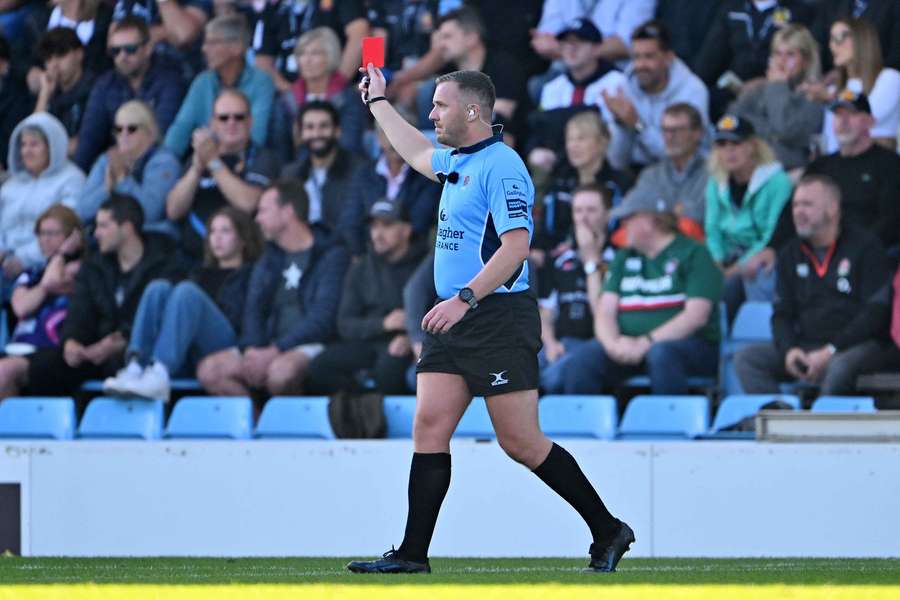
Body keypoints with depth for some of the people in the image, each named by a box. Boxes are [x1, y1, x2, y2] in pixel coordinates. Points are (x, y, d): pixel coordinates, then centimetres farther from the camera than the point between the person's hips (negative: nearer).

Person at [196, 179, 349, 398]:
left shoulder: (331, 256, -1)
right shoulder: (268, 259, 21)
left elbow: (323, 319, -12)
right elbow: (253, 311, 12)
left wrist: (274, 351, -20)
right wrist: (252, 350, -10)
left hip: (313, 347, -6)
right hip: (268, 347, 6)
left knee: (281, 369, -40)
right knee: (209, 370, -18)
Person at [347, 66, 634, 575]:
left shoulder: (501, 167, -14)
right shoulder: (457, 162, 16)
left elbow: (516, 245, -23)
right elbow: (417, 153, 40)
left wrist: (465, 298, -28)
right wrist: (378, 101, 48)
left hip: (499, 318, -9)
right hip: (455, 322, 9)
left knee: (521, 442, -7)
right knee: (430, 427, -1)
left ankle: (608, 532, 5)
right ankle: (413, 553, -1)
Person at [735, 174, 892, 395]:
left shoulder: (865, 247, -1)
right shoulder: (790, 254, 16)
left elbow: (876, 312, -8)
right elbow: (782, 313, 15)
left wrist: (831, 351, -17)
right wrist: (789, 350, -8)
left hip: (858, 344, -5)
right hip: (805, 346, 6)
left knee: (840, 367, -40)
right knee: (746, 359, -16)